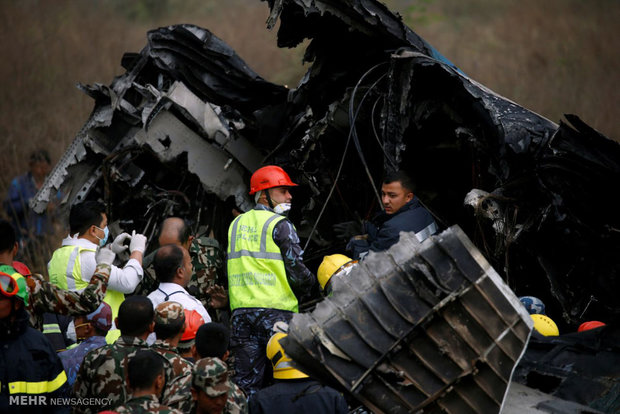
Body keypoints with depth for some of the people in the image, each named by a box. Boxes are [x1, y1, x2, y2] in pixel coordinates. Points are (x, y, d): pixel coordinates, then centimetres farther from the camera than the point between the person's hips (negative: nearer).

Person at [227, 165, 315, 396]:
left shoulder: (236, 224, 16)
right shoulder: (280, 225, -5)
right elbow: (297, 272, -9)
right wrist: (309, 283, 11)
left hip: (240, 309, 6)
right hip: (276, 308, -6)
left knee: (246, 384, 6)